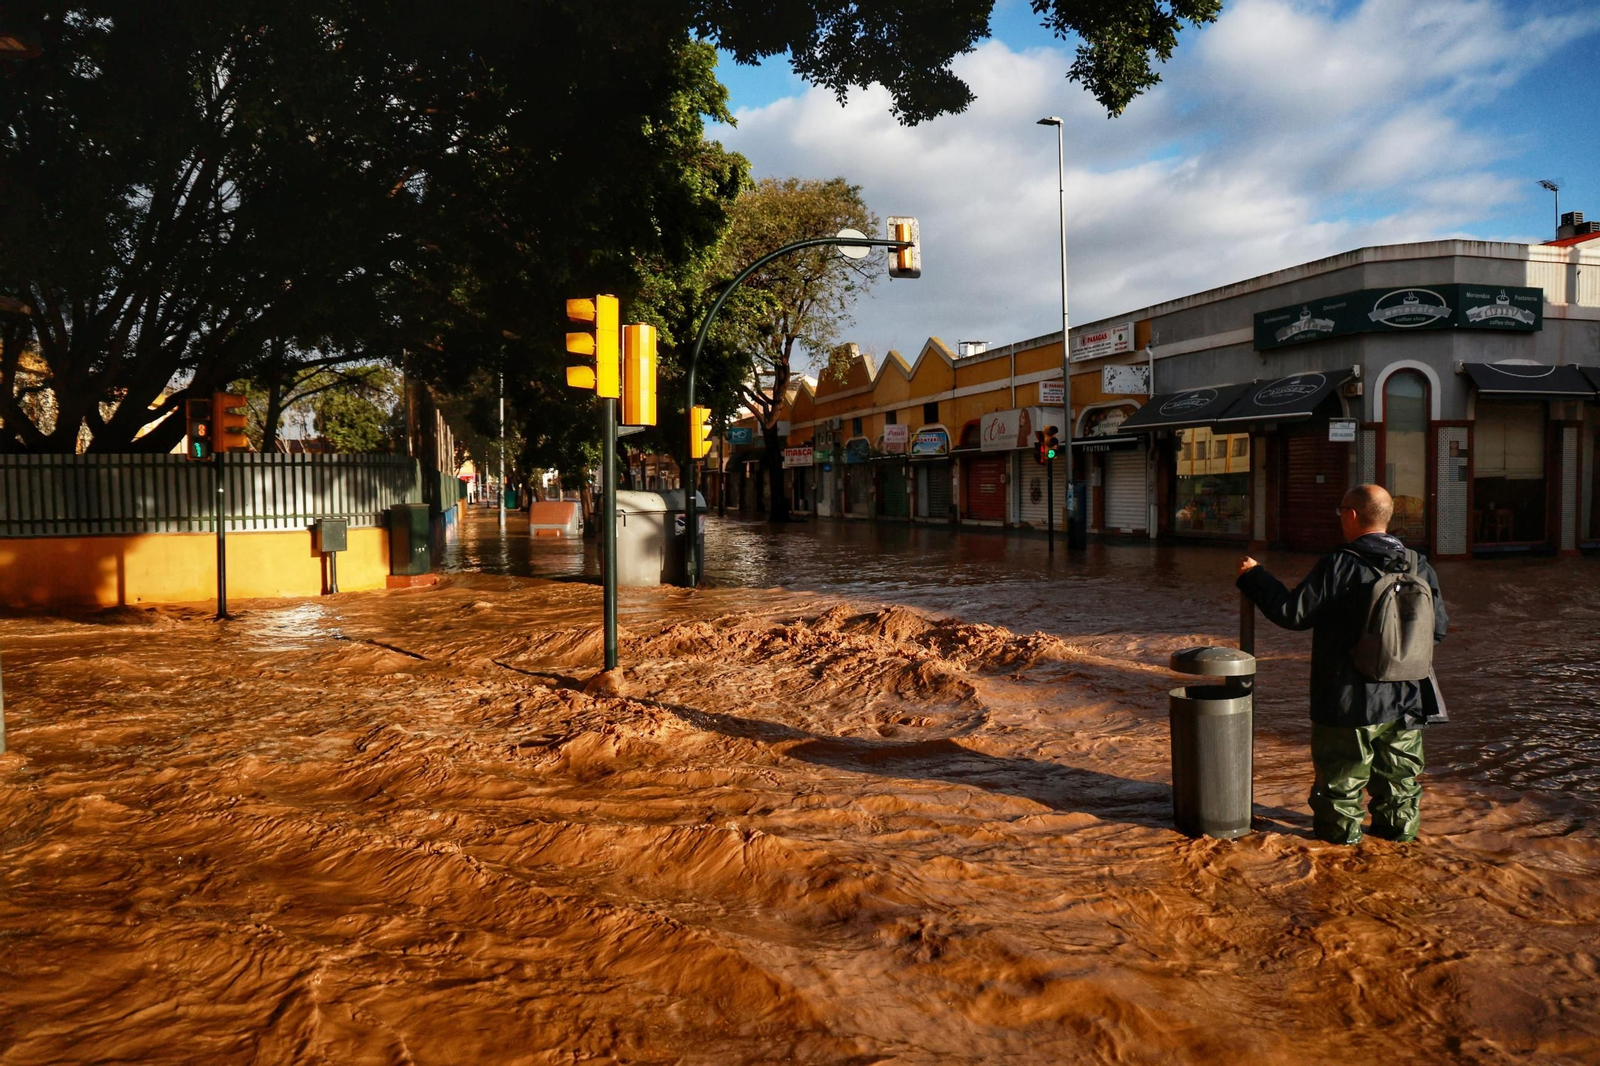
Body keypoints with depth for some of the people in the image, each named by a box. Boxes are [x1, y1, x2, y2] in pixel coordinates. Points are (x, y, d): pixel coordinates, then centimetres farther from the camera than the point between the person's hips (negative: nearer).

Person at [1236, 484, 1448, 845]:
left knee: (1341, 775, 11)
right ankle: (1399, 826, 31)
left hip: (1351, 702, -5)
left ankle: (1341, 829, 20)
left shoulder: (1337, 566, -18)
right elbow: (1438, 628, 6)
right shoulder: (1419, 567, -1)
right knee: (1399, 772, 21)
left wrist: (1254, 577, -2)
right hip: (1406, 699, 5)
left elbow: (1292, 614, -13)